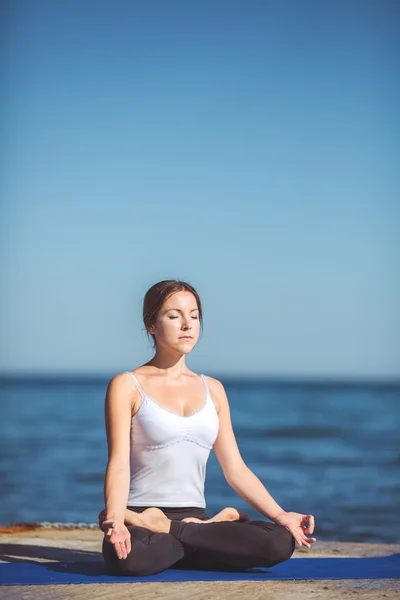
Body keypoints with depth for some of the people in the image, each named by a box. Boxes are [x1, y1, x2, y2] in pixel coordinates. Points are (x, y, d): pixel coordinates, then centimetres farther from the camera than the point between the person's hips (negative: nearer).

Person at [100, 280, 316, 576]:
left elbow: (235, 469, 13)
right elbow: (119, 463, -10)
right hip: (141, 520, -5)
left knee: (281, 541, -24)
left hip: (194, 516, 5)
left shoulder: (212, 390, 16)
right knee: (131, 556, -43)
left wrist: (280, 515, -1)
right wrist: (115, 519, -29)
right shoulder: (127, 386, 1)